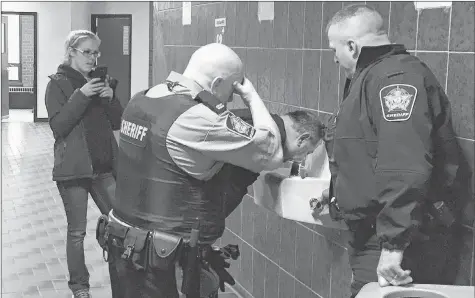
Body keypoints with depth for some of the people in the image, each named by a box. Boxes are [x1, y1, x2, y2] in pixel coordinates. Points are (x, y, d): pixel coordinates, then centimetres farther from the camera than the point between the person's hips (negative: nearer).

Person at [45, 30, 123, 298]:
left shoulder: (101, 81, 12)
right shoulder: (59, 83, -4)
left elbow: (117, 123, 10)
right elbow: (58, 126, -15)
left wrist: (111, 98, -8)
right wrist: (81, 96, -23)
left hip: (105, 165, 5)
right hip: (74, 167, -5)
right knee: (77, 232, 4)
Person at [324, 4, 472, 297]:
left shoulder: (396, 76, -19)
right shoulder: (370, 77, 16)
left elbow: (406, 170, -30)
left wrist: (393, 243, -30)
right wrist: (334, 197, 38)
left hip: (403, 248, -10)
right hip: (373, 240, 10)